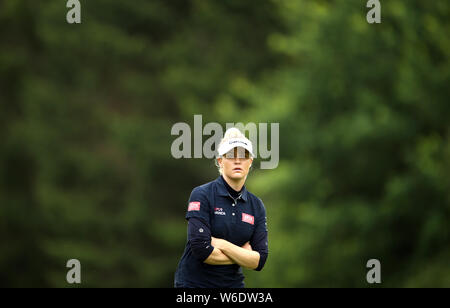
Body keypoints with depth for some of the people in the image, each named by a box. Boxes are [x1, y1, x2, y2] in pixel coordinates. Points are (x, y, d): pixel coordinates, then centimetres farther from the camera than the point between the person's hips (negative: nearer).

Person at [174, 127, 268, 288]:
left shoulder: (256, 205, 6)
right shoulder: (202, 195, -8)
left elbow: (259, 261, -1)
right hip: (194, 282, -4)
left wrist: (222, 244, -12)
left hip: (233, 282, 4)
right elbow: (201, 249, -18)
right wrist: (242, 255, -6)